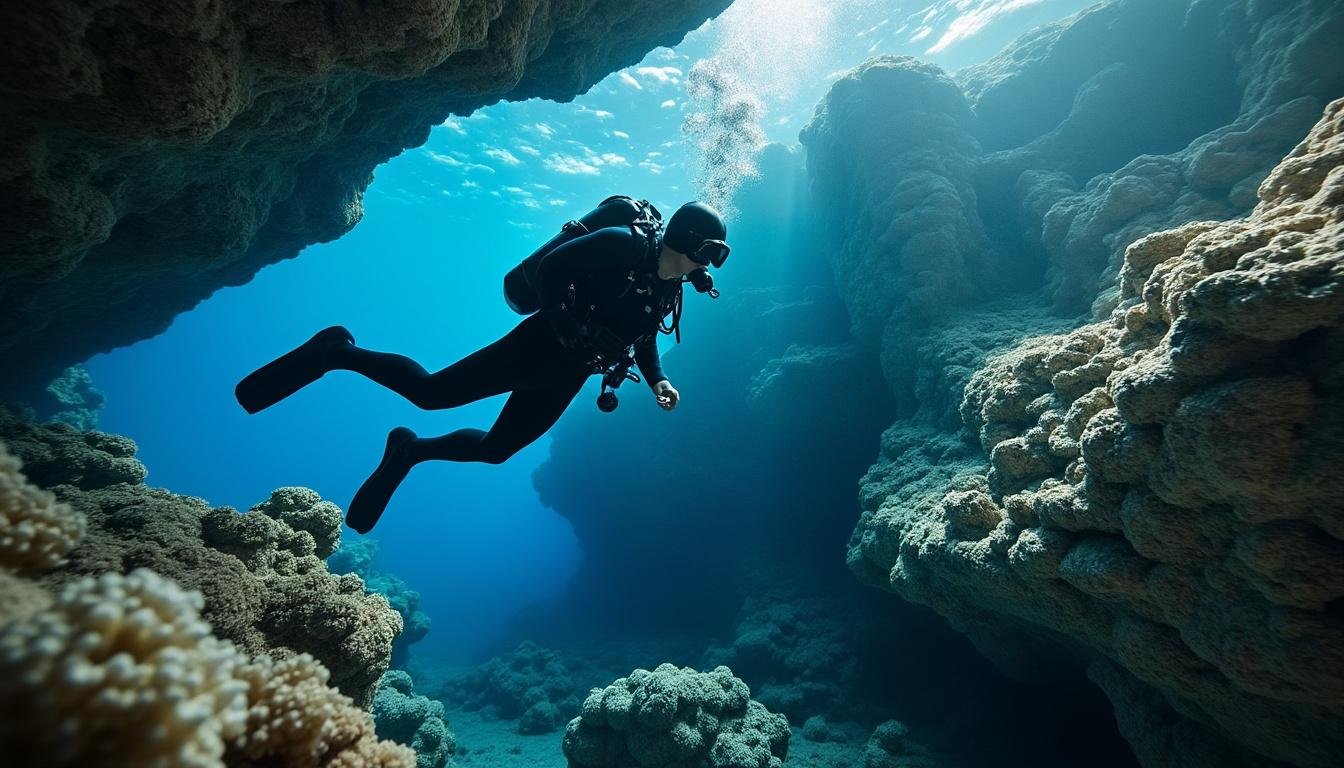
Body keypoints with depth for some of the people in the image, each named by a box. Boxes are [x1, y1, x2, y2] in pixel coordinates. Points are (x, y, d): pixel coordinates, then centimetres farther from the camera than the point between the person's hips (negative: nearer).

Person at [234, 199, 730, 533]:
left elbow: (645, 339, 20)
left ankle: (411, 451, 33)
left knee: (495, 449, 12)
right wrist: (568, 332, -24)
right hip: (541, 346, -7)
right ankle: (335, 352, 10)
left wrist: (658, 382, 4)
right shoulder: (624, 244, -13)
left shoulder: (671, 290, 11)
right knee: (430, 392, -12)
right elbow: (550, 269, -20)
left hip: (566, 377, 8)